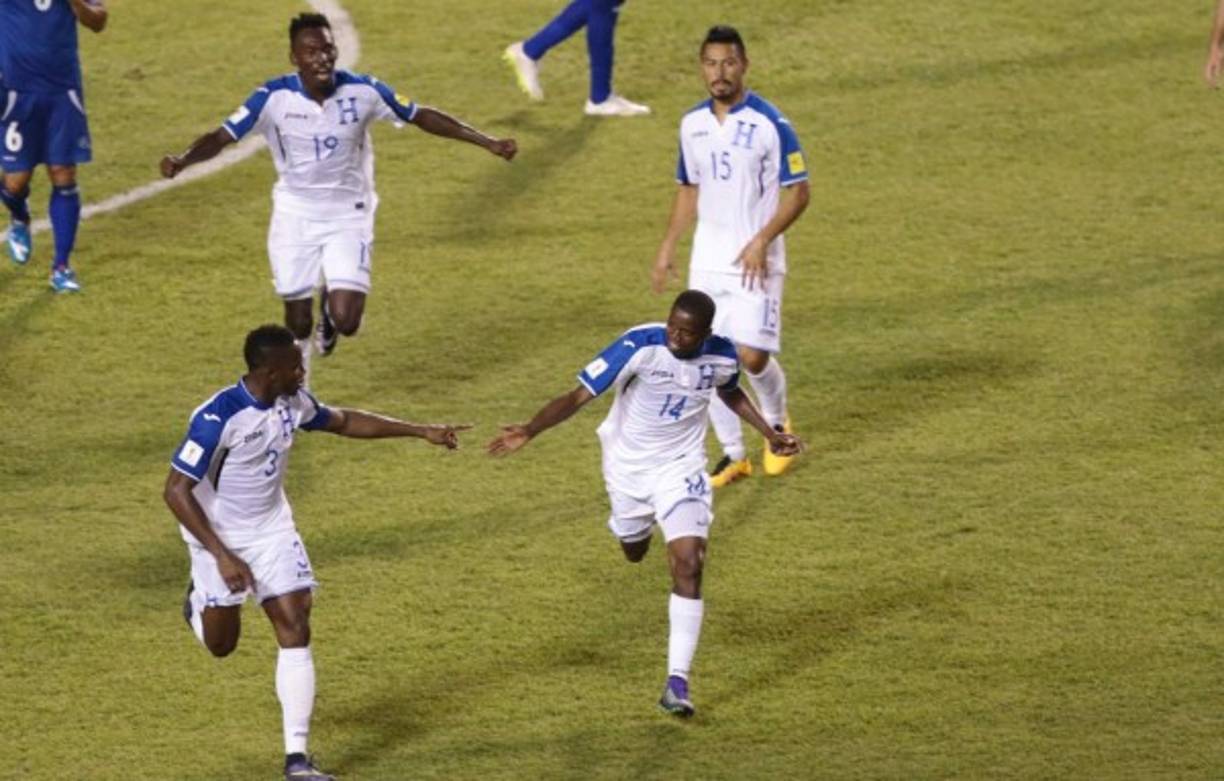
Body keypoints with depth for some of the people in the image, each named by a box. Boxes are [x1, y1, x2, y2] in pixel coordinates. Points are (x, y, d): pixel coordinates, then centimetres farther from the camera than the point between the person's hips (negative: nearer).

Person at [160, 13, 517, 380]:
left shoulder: (363, 91, -15)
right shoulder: (274, 97, -17)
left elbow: (422, 116, -3)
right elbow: (223, 136, -18)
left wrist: (488, 143, -3)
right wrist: (182, 160, -38)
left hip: (349, 216, 0)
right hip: (295, 216, 0)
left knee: (346, 320, -12)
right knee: (297, 320, 7)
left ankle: (330, 310, 28)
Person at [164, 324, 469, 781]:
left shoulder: (293, 404, -9)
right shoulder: (218, 417, -29)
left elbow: (344, 422, 12)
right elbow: (176, 491, -27)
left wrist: (420, 431, 10)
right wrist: (222, 556, -32)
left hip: (271, 529, 5)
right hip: (218, 535, -5)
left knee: (295, 630, -8)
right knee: (221, 644, 8)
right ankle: (200, 599, 46)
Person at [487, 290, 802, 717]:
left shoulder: (722, 357, -15)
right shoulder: (639, 346, -28)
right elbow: (579, 395, -28)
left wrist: (770, 434, 9)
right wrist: (530, 431, -40)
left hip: (681, 469, 0)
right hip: (628, 466, 0)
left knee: (688, 565, -16)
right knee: (634, 553, 22)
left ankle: (677, 682, -14)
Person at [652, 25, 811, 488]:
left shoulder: (770, 124, -11)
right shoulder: (693, 124, 6)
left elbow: (798, 193, -9)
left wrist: (762, 241, -19)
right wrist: (666, 251, 12)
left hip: (755, 262, -5)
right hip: (707, 260, 5)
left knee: (752, 355, -11)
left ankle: (777, 424, 19)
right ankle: (733, 454, 13)